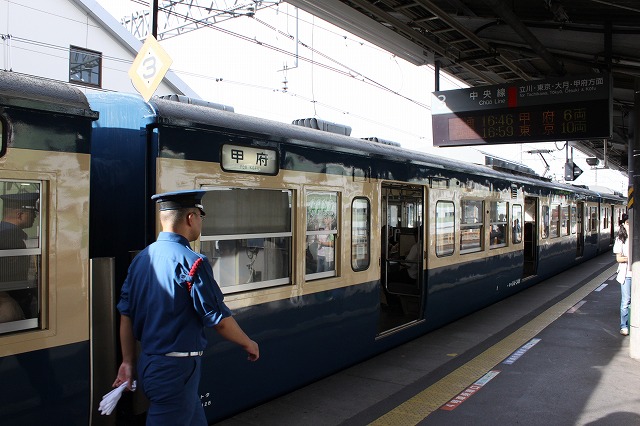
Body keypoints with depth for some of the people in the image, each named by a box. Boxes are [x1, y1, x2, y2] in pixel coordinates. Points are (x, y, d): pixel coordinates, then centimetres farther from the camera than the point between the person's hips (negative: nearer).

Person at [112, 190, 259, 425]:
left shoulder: (141, 258, 5)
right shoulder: (191, 261, -19)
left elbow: (126, 314, 8)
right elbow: (219, 319, -15)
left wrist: (128, 362, 15)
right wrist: (248, 344, 1)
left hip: (147, 363, 8)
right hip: (177, 369, -8)